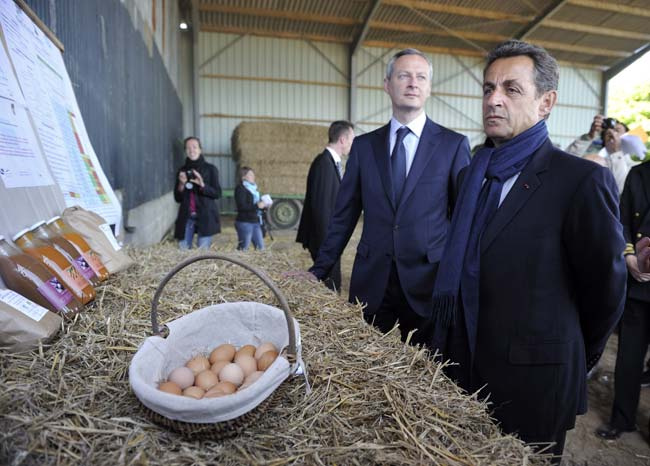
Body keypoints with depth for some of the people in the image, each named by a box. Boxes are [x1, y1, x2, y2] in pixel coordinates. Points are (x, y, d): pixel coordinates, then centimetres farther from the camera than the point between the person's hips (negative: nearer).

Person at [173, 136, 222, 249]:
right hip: (186, 216, 3)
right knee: (183, 249, -2)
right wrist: (181, 184, -7)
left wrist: (203, 185, -18)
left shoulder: (210, 169, 4)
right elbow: (177, 198, 11)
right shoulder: (182, 171, 13)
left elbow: (217, 193, -2)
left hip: (205, 216, -3)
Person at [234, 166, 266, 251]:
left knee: (261, 247, 8)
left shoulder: (253, 188, 16)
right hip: (245, 222, -8)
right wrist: (257, 206, -21)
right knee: (243, 248, 0)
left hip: (256, 222, 8)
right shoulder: (240, 188, -9)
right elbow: (241, 206, -19)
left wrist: (263, 205, 3)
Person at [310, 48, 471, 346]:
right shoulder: (364, 145, 6)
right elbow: (344, 215, 7)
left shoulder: (453, 144, 1)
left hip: (428, 283, -1)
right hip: (371, 282, 2)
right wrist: (318, 272, 4)